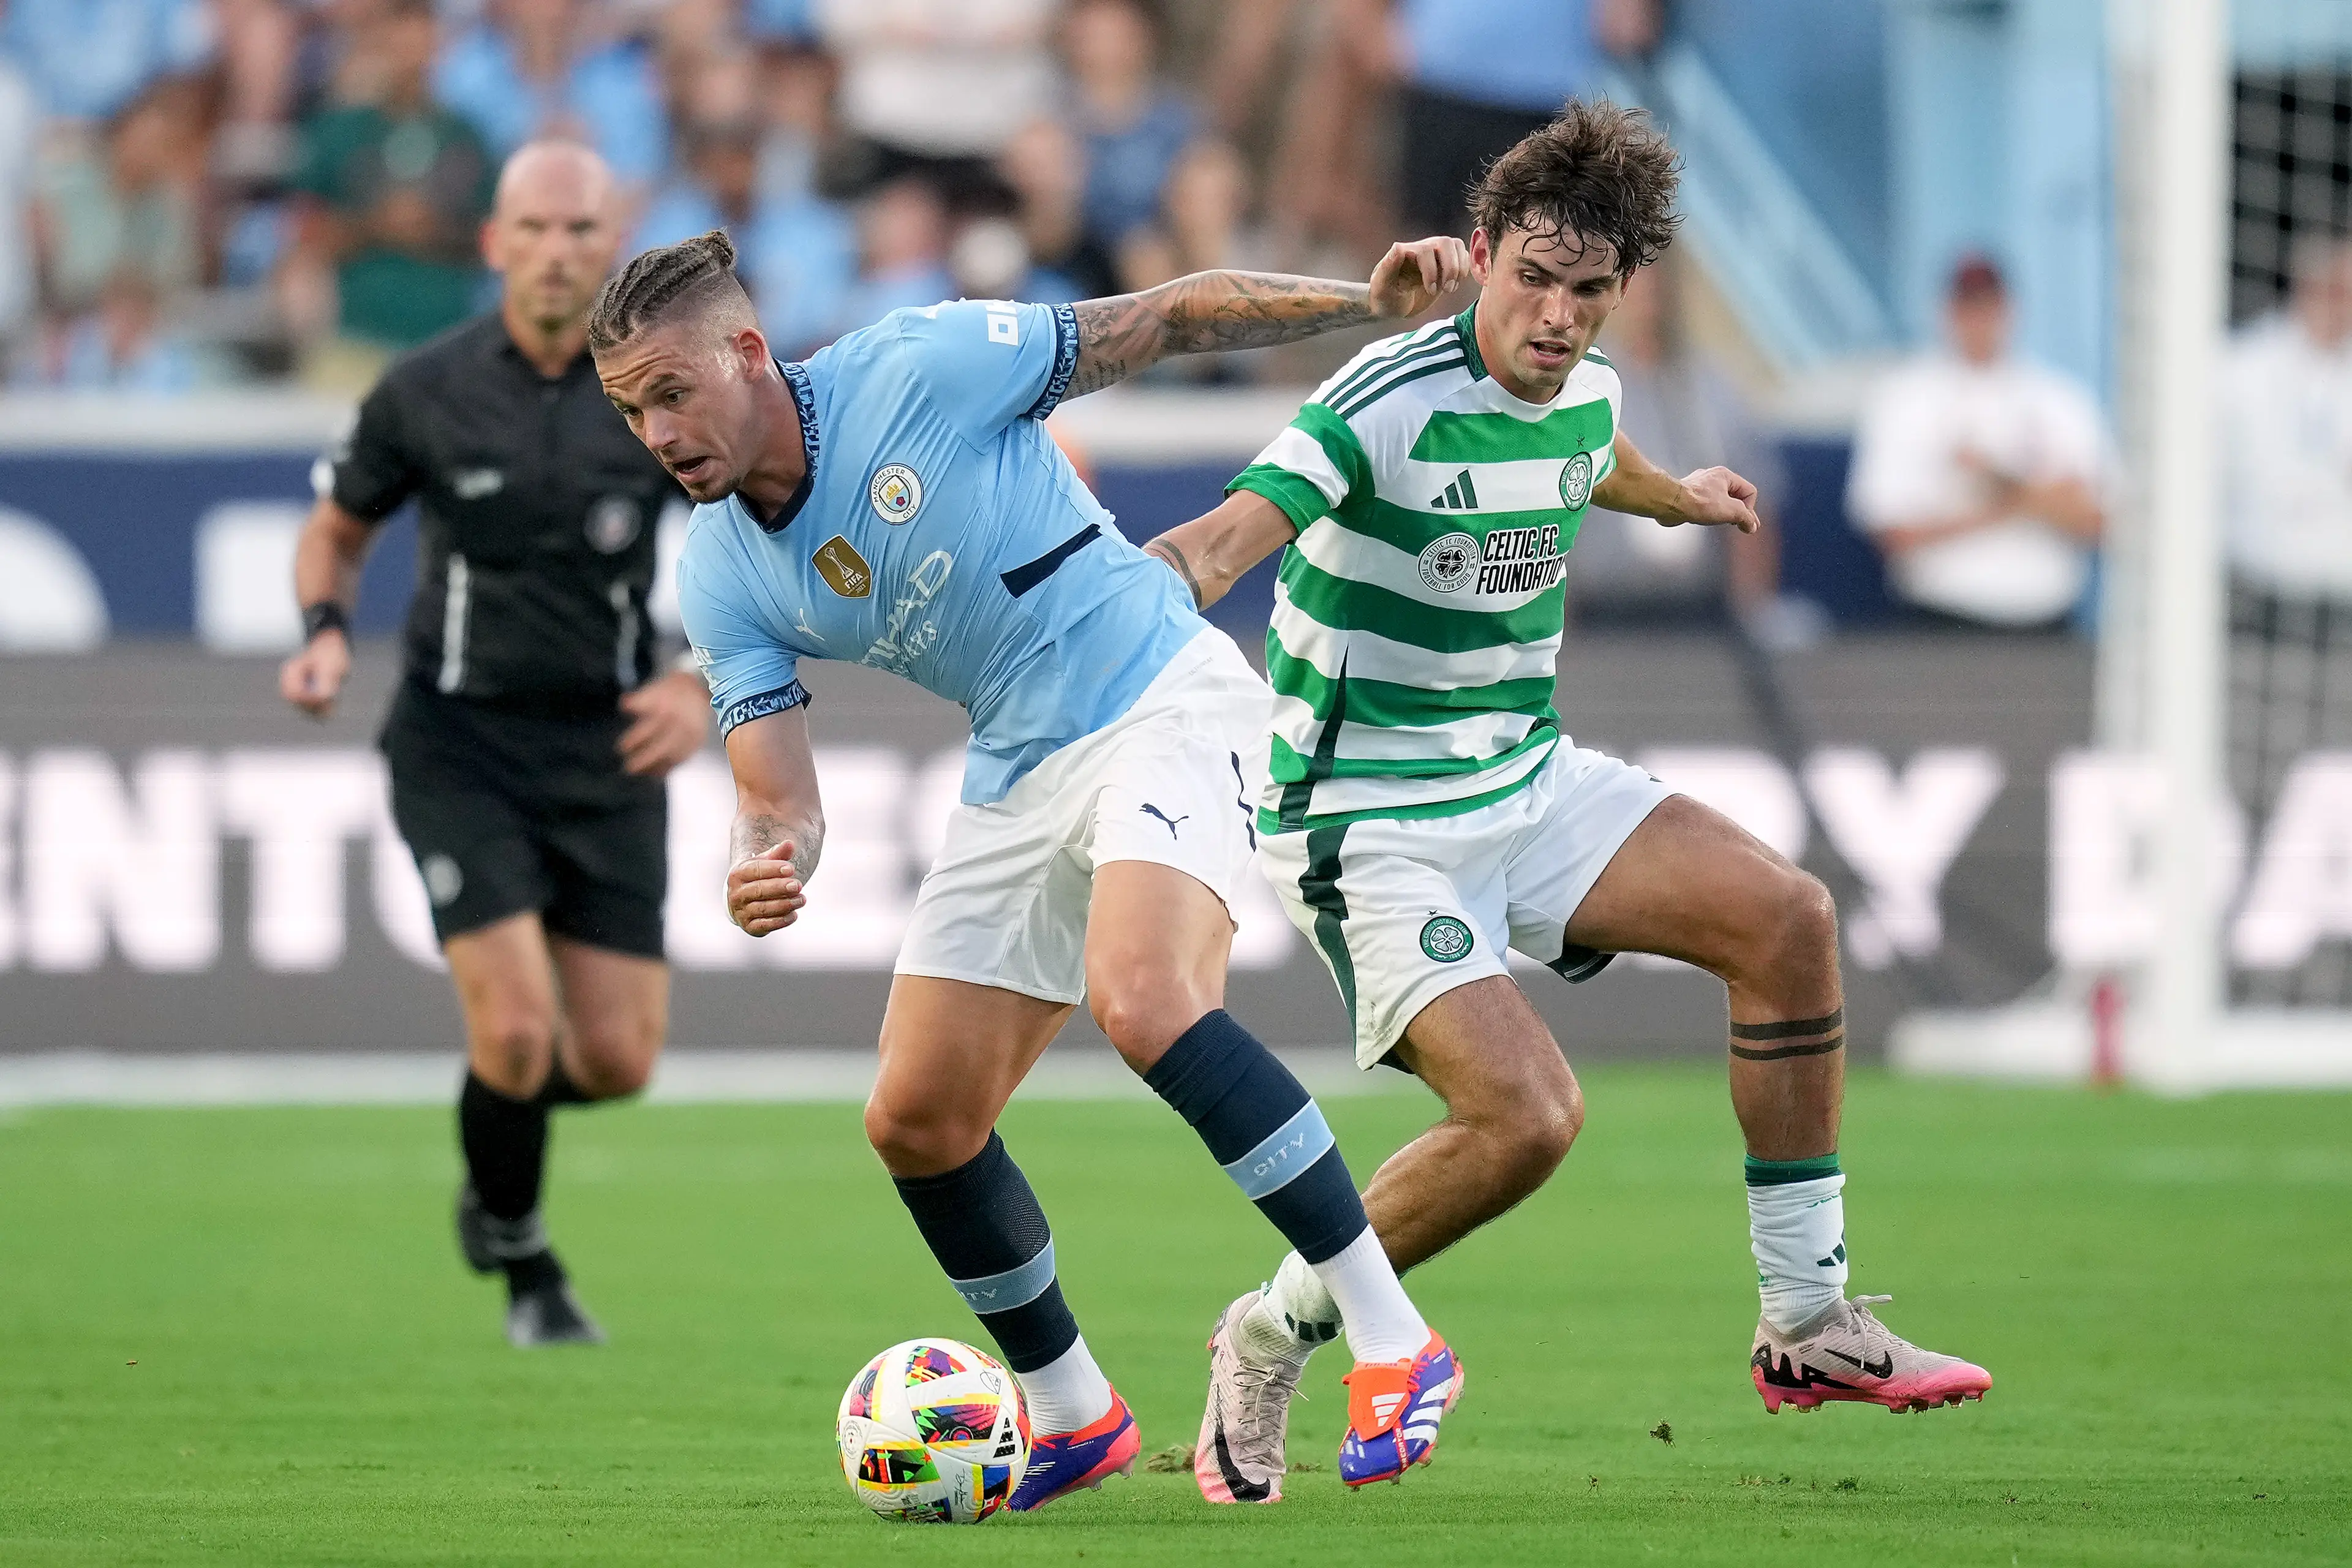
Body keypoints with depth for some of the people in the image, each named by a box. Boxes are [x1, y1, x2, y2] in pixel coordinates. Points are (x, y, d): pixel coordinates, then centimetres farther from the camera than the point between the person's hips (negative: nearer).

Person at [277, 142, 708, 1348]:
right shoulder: (425, 392, -5)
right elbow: (337, 529, 12)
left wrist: (705, 684, -12)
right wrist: (324, 634, -7)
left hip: (606, 750, 2)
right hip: (459, 741, -2)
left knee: (617, 1060, -1)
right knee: (517, 1028, -15)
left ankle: (496, 1142, 34)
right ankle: (520, 1262, 11)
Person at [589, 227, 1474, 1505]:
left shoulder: (924, 367, -15)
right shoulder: (722, 581, 0)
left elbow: (1167, 319, -7)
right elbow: (778, 796, -2)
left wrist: (1371, 298, -16)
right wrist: (766, 865, -27)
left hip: (1160, 700, -7)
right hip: (1019, 775, 7)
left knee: (1141, 999, -32)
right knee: (915, 1121, 3)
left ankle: (1390, 1340, -28)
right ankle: (1072, 1419, 24)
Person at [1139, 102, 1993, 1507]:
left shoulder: (1585, 394, 3)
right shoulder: (1394, 401, -22)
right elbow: (1231, 534, -36)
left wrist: (1677, 496, 51)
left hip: (1527, 783, 8)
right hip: (1373, 824, -8)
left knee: (1787, 916, -8)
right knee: (1528, 1116, -23)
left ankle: (1809, 1326, 2)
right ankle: (1271, 1340, 1)